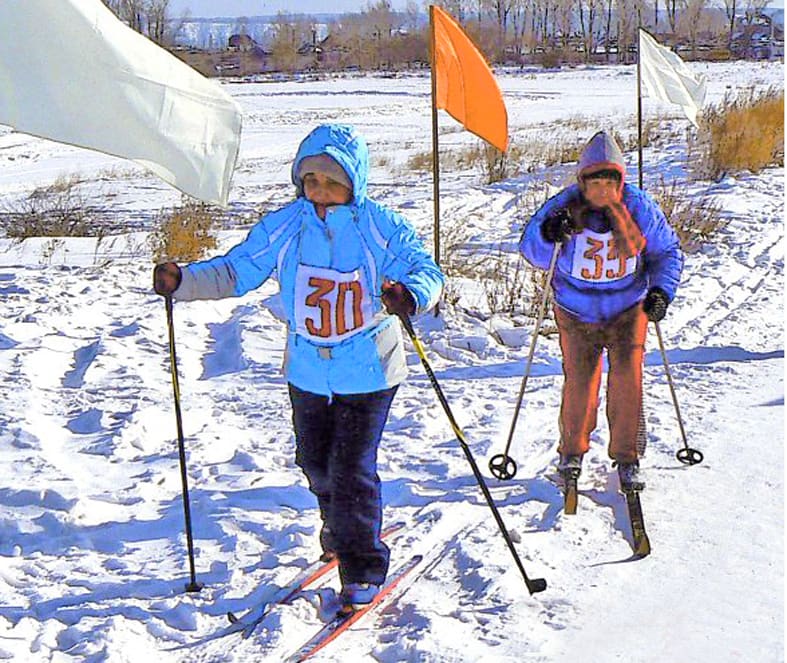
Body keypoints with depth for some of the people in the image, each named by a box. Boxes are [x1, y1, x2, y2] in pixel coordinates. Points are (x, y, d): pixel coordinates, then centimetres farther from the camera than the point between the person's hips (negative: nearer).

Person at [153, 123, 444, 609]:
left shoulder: (382, 227, -14)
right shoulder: (284, 226, -5)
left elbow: (425, 269, -16)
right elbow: (235, 272, -1)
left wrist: (411, 295, -40)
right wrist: (183, 281, -18)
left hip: (369, 372, -4)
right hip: (308, 371, 5)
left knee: (352, 467, -6)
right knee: (315, 460, 18)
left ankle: (364, 567, 11)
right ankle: (341, 527, 49)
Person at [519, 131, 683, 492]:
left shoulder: (639, 208, -12)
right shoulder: (564, 206, -15)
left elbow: (667, 251, 1)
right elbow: (531, 251, -12)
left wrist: (661, 290, -14)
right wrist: (549, 235, -34)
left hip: (628, 309, 1)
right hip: (577, 313, -1)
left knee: (627, 381, -7)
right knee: (579, 383, -4)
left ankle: (626, 457, 7)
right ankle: (572, 451, 19)